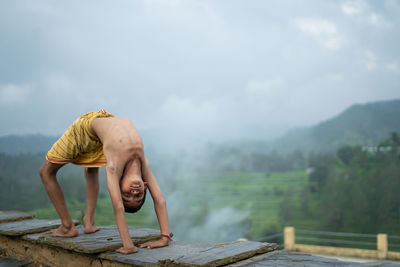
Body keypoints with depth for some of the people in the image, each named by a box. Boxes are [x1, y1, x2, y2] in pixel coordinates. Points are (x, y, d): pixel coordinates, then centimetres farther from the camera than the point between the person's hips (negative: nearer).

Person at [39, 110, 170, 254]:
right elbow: (118, 207, -42)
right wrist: (128, 246, -44)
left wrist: (165, 238, -27)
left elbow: (160, 201, -23)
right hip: (85, 127, -5)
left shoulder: (143, 164, -26)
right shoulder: (115, 166, -39)